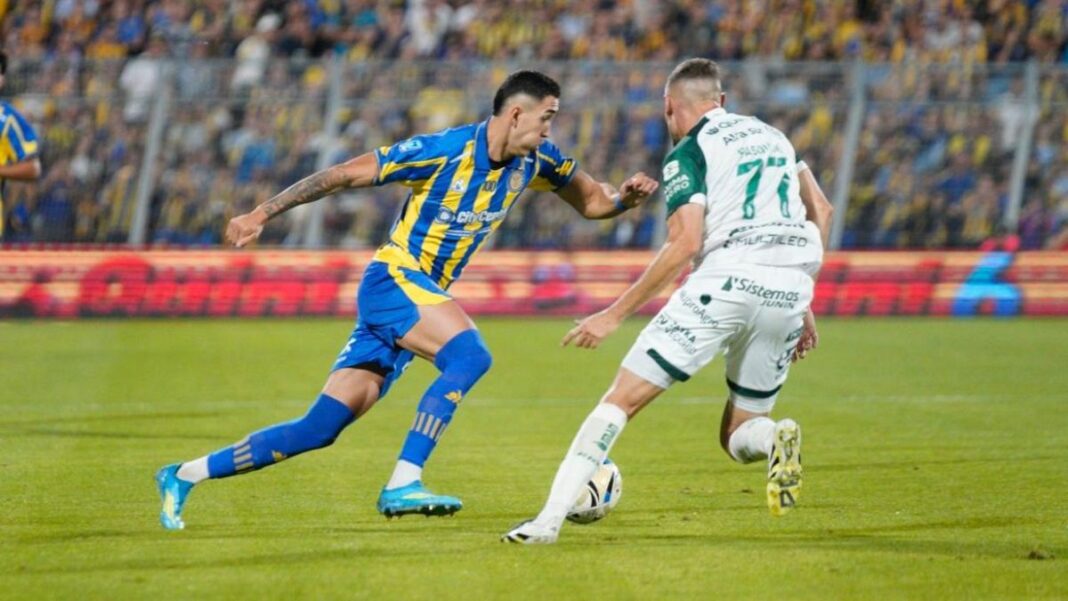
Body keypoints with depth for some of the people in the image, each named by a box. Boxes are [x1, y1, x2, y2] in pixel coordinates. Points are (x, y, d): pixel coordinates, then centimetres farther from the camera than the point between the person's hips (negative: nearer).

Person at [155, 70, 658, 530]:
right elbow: (344, 174, -11)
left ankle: (184, 476, 11)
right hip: (392, 282, -7)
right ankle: (402, 484, -32)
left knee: (318, 430, 2)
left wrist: (626, 196, -6)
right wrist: (263, 213, -10)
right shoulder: (442, 150, -17)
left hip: (425, 294, 7)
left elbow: (591, 202, 18)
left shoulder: (534, 161, 3)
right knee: (469, 354, -31)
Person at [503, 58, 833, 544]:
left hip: (727, 279, -6)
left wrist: (616, 314, -6)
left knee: (622, 398, -1)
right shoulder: (771, 135, 22)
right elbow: (821, 211, 23)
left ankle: (551, 517, -11)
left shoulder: (689, 154, 2)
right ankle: (775, 440, -18)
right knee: (737, 435, 18)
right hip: (790, 288, 6)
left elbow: (685, 244, -10)